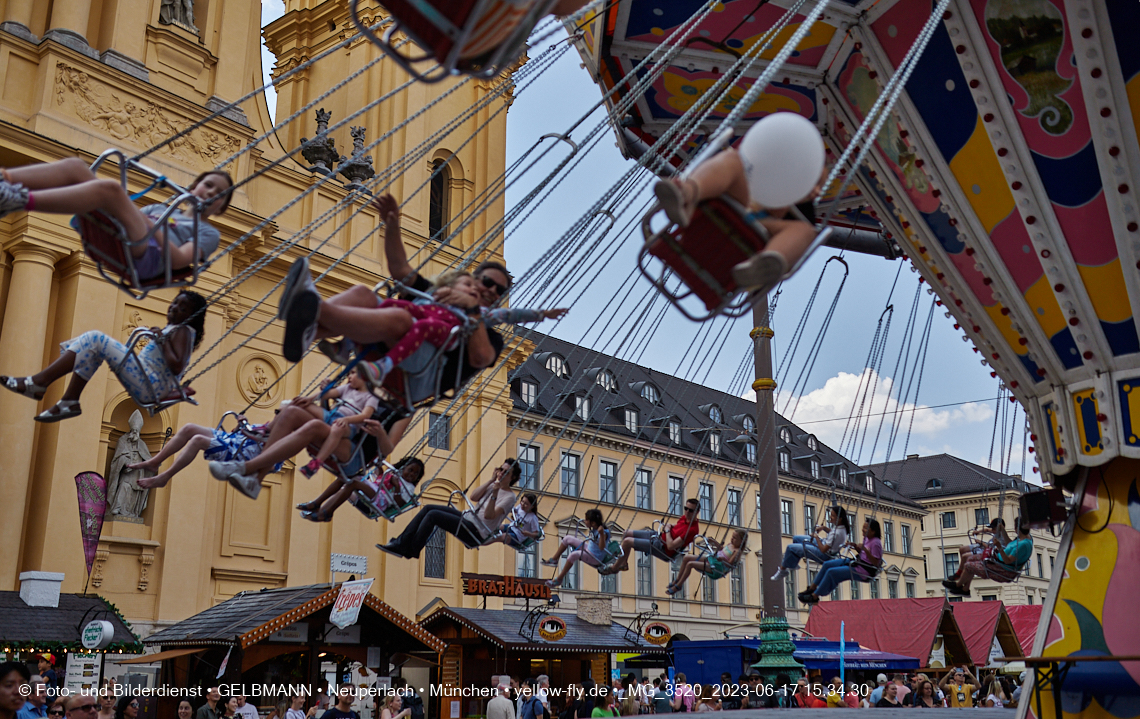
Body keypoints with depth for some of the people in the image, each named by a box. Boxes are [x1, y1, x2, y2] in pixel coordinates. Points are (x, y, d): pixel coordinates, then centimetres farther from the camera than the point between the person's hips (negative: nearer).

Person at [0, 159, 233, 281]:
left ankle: (20, 199, -44)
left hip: (144, 255, -6)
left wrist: (152, 226, -6)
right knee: (75, 166, -9)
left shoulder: (208, 233, 20)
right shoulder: (161, 208, 41)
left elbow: (178, 260, -1)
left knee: (111, 188, -32)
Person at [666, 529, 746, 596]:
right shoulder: (730, 544, 11)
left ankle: (678, 586, -8)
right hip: (711, 559, 10)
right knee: (686, 558, 1)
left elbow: (730, 564, -21)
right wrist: (715, 542, 15)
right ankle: (677, 580, 11)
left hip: (716, 569, -10)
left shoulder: (737, 551, -15)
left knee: (690, 564, -22)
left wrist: (723, 560, -38)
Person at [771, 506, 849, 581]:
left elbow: (823, 550, -30)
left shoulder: (838, 533, -35)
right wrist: (824, 528, 0)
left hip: (824, 555, -10)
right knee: (796, 538, 19)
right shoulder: (842, 526, -8)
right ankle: (793, 564, 36)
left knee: (791, 547, -7)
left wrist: (817, 537, -18)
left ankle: (783, 570, 15)